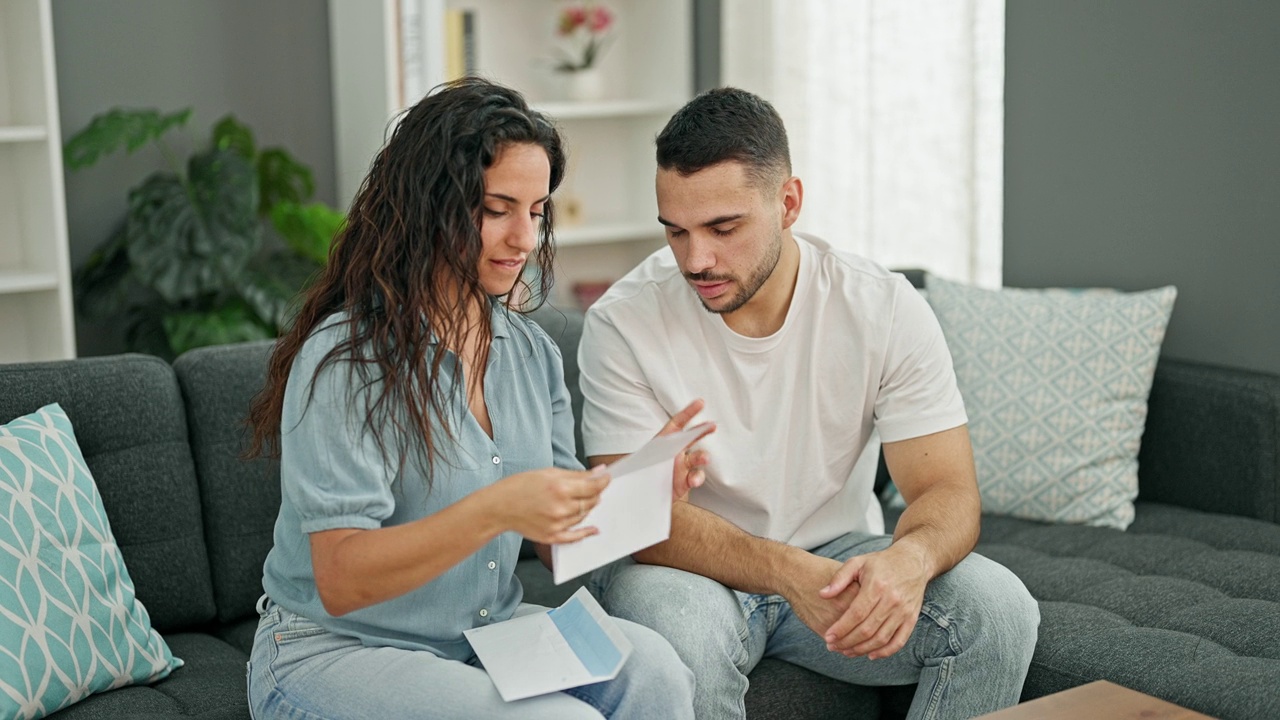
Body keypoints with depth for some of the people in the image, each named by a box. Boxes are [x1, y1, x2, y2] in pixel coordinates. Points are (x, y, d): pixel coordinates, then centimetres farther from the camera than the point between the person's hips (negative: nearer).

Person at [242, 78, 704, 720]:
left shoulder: (533, 352, 6)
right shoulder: (344, 358, -16)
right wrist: (492, 511, -35)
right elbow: (340, 582, -22)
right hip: (335, 652, -6)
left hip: (488, 632, 6)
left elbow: (562, 544, 5)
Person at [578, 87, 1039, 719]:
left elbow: (948, 492, -12)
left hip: (839, 556, 2)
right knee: (681, 628, -37)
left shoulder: (888, 311, -11)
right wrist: (788, 572, -36)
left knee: (1000, 610, -22)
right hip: (693, 571, -2)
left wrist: (909, 558, -37)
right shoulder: (623, 322, -16)